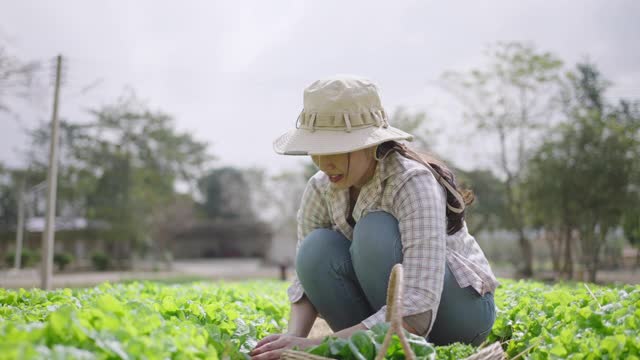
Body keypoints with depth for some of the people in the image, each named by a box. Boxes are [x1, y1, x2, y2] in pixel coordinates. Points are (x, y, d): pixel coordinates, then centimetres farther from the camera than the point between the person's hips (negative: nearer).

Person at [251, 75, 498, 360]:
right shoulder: (321, 188, -11)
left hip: (462, 307, -5)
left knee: (375, 231, -31)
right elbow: (306, 276, -9)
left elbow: (418, 308, -38)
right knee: (317, 250, -23)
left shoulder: (413, 183, -29)